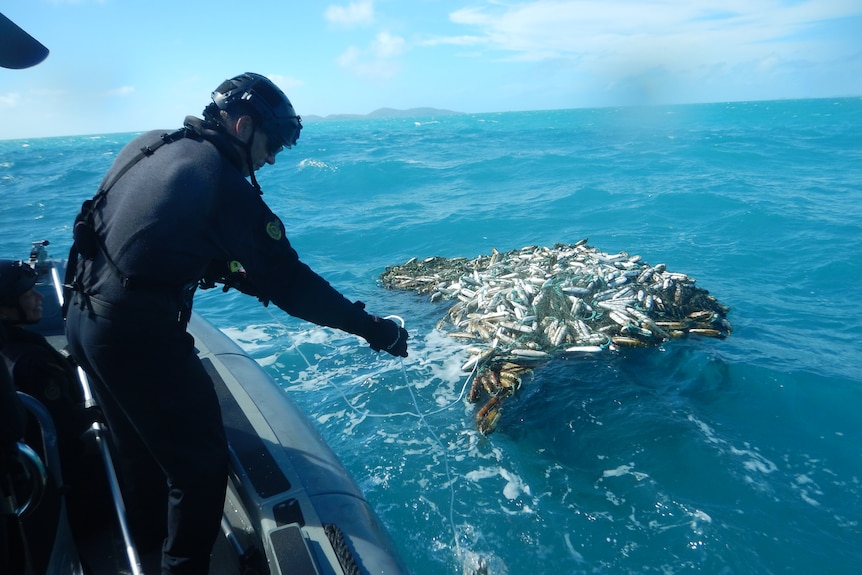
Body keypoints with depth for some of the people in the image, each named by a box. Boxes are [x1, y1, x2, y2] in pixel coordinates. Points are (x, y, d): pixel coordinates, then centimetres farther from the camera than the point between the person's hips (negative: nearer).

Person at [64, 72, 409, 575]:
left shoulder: (149, 146, 8)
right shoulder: (223, 183, -16)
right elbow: (288, 283, -15)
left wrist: (229, 269, 20)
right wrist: (373, 328, -9)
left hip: (84, 316, 10)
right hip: (138, 332, -10)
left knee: (142, 446, 29)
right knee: (201, 462, 7)